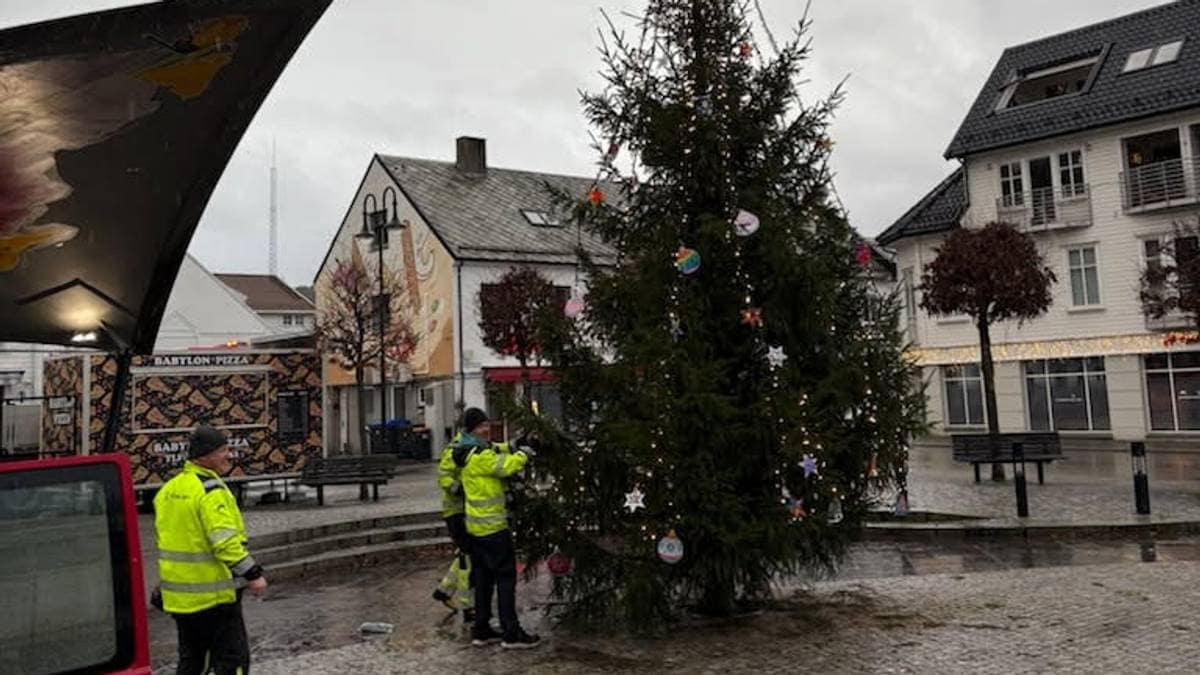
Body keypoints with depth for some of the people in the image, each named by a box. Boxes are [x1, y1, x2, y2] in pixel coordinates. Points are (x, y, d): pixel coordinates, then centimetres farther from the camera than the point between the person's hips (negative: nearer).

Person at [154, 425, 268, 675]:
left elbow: (166, 540, 20)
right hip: (213, 595, -9)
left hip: (179, 595, 9)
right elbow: (225, 541, -27)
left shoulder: (168, 490, 12)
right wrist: (252, 574, -25)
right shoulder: (211, 490, -18)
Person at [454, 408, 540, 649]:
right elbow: (506, 466, -24)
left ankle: (481, 630, 19)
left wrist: (510, 448, 7)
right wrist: (523, 454, -6)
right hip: (492, 527, -10)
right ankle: (511, 633, 1)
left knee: (483, 577, 14)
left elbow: (496, 450, 25)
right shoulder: (480, 456, -20)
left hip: (476, 526, 10)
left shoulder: (472, 451, 12)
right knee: (506, 577, -3)